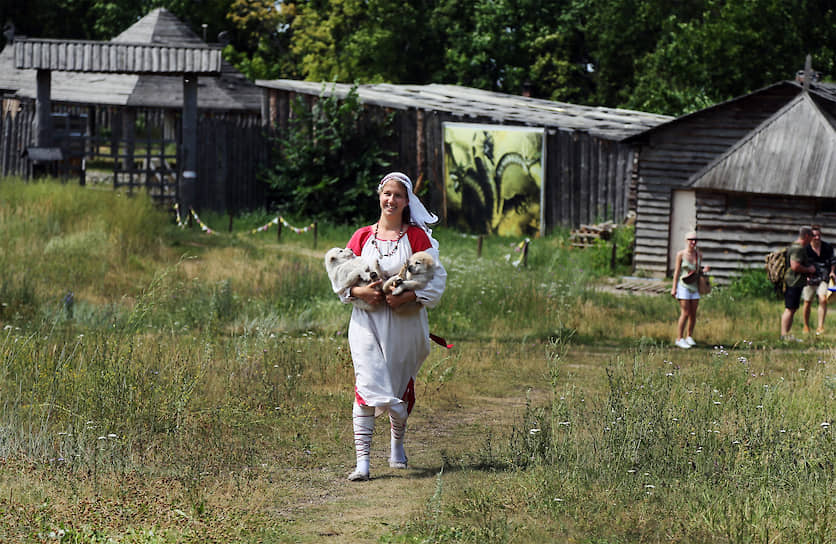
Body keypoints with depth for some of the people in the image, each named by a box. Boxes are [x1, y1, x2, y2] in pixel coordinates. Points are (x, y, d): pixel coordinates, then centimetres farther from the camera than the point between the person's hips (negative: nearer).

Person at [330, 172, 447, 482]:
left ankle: (397, 444, 40)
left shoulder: (416, 236, 0)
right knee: (367, 384, -13)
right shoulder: (362, 237, 5)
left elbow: (437, 278, -3)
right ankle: (362, 460, -17)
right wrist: (359, 291, -12)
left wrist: (408, 296, -18)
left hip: (405, 323, 0)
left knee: (402, 386, 13)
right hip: (368, 321, 0)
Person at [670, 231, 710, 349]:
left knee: (693, 314, 6)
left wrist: (704, 270, -7)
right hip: (683, 285, -5)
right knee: (685, 313, -11)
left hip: (694, 286, 5)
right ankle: (679, 339, -6)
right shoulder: (681, 254, -5)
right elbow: (677, 271, -4)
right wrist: (674, 288, -7)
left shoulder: (699, 255, 7)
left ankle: (690, 337, 20)